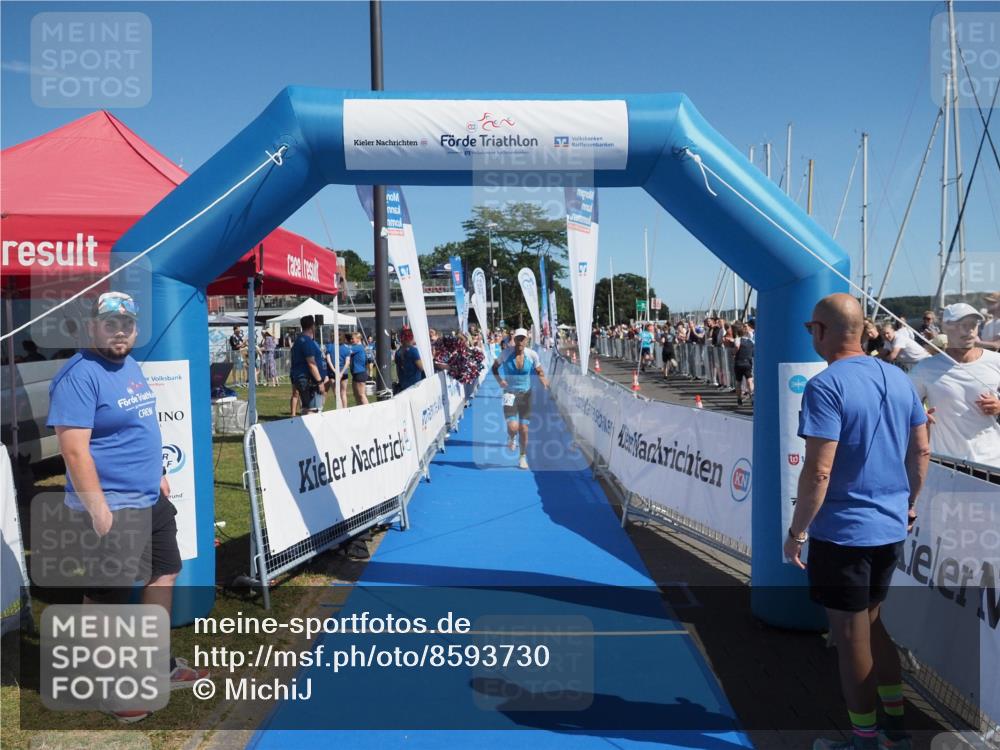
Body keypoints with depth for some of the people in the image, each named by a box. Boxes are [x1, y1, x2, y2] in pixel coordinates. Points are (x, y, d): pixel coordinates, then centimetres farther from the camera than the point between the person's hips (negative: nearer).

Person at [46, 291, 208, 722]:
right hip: (111, 508, -10)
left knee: (163, 575, 19)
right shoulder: (79, 376, -18)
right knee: (106, 597, 4)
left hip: (151, 499, 10)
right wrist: (99, 511, -24)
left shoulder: (131, 366, 11)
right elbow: (74, 450, -23)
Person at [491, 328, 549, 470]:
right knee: (513, 427, -17)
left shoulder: (532, 355, -7)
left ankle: (523, 457, 26)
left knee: (524, 429, 5)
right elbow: (495, 367, 4)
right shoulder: (506, 352, -10)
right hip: (510, 394, -2)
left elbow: (539, 371, 6)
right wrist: (499, 380, -14)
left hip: (525, 394, 2)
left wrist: (542, 378, -17)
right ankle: (511, 438, 22)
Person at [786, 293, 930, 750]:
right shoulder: (898, 379, 4)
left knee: (851, 636, 8)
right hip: (891, 527, 8)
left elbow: (818, 472, -23)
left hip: (842, 532, -8)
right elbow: (921, 451, 12)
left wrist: (797, 530, -13)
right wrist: (909, 504, 24)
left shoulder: (826, 387, -19)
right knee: (875, 624, 24)